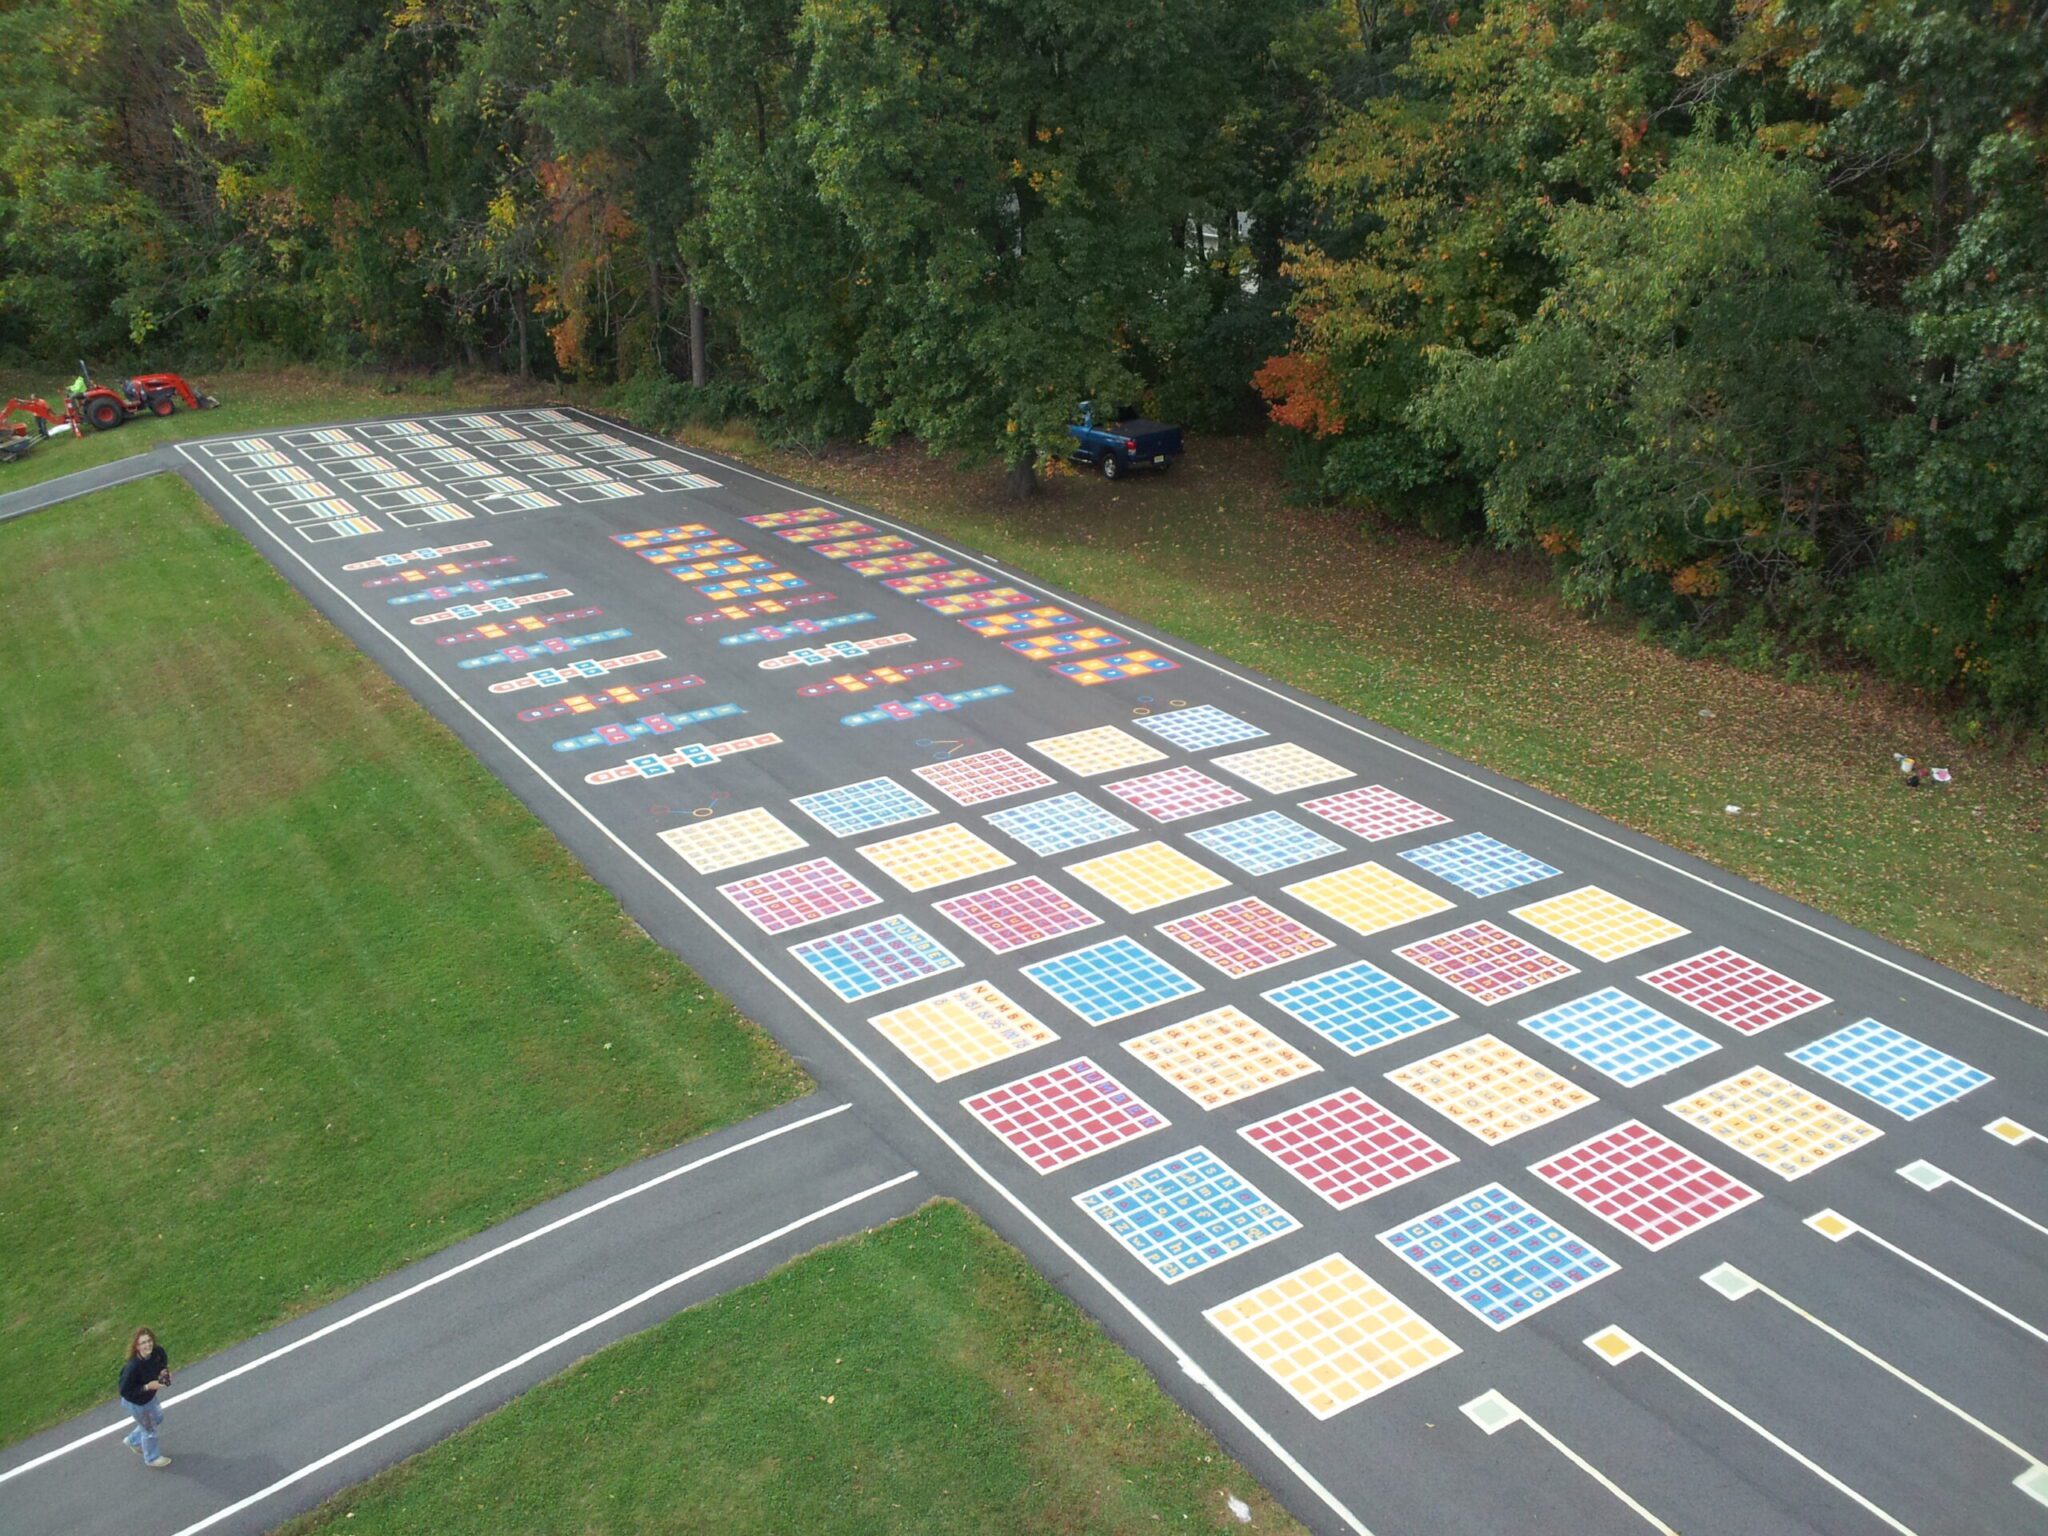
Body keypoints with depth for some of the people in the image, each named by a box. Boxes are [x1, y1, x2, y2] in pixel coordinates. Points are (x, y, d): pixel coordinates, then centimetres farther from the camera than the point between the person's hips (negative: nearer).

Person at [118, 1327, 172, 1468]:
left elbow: (164, 1364, 0)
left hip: (149, 1396, 6)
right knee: (149, 1428, 19)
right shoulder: (132, 1367, -41)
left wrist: (165, 1372, -21)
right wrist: (147, 1387, -35)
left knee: (157, 1420, 30)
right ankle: (152, 1458, 48)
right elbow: (124, 1391, -29)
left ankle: (133, 1441, 57)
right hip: (136, 1402, -6)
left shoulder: (158, 1351, -24)